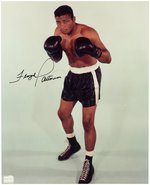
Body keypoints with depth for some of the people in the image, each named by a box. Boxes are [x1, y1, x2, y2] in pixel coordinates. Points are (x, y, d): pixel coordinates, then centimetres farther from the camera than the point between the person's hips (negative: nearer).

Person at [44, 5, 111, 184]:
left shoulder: (87, 32, -24)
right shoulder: (58, 32, -4)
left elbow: (108, 58, -24)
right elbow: (57, 59, 6)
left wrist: (93, 50, -45)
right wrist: (52, 51, -17)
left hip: (90, 76, -7)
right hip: (73, 75, 7)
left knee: (87, 122, -6)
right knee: (63, 113, 17)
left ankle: (88, 163, 10)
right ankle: (73, 144, 43)